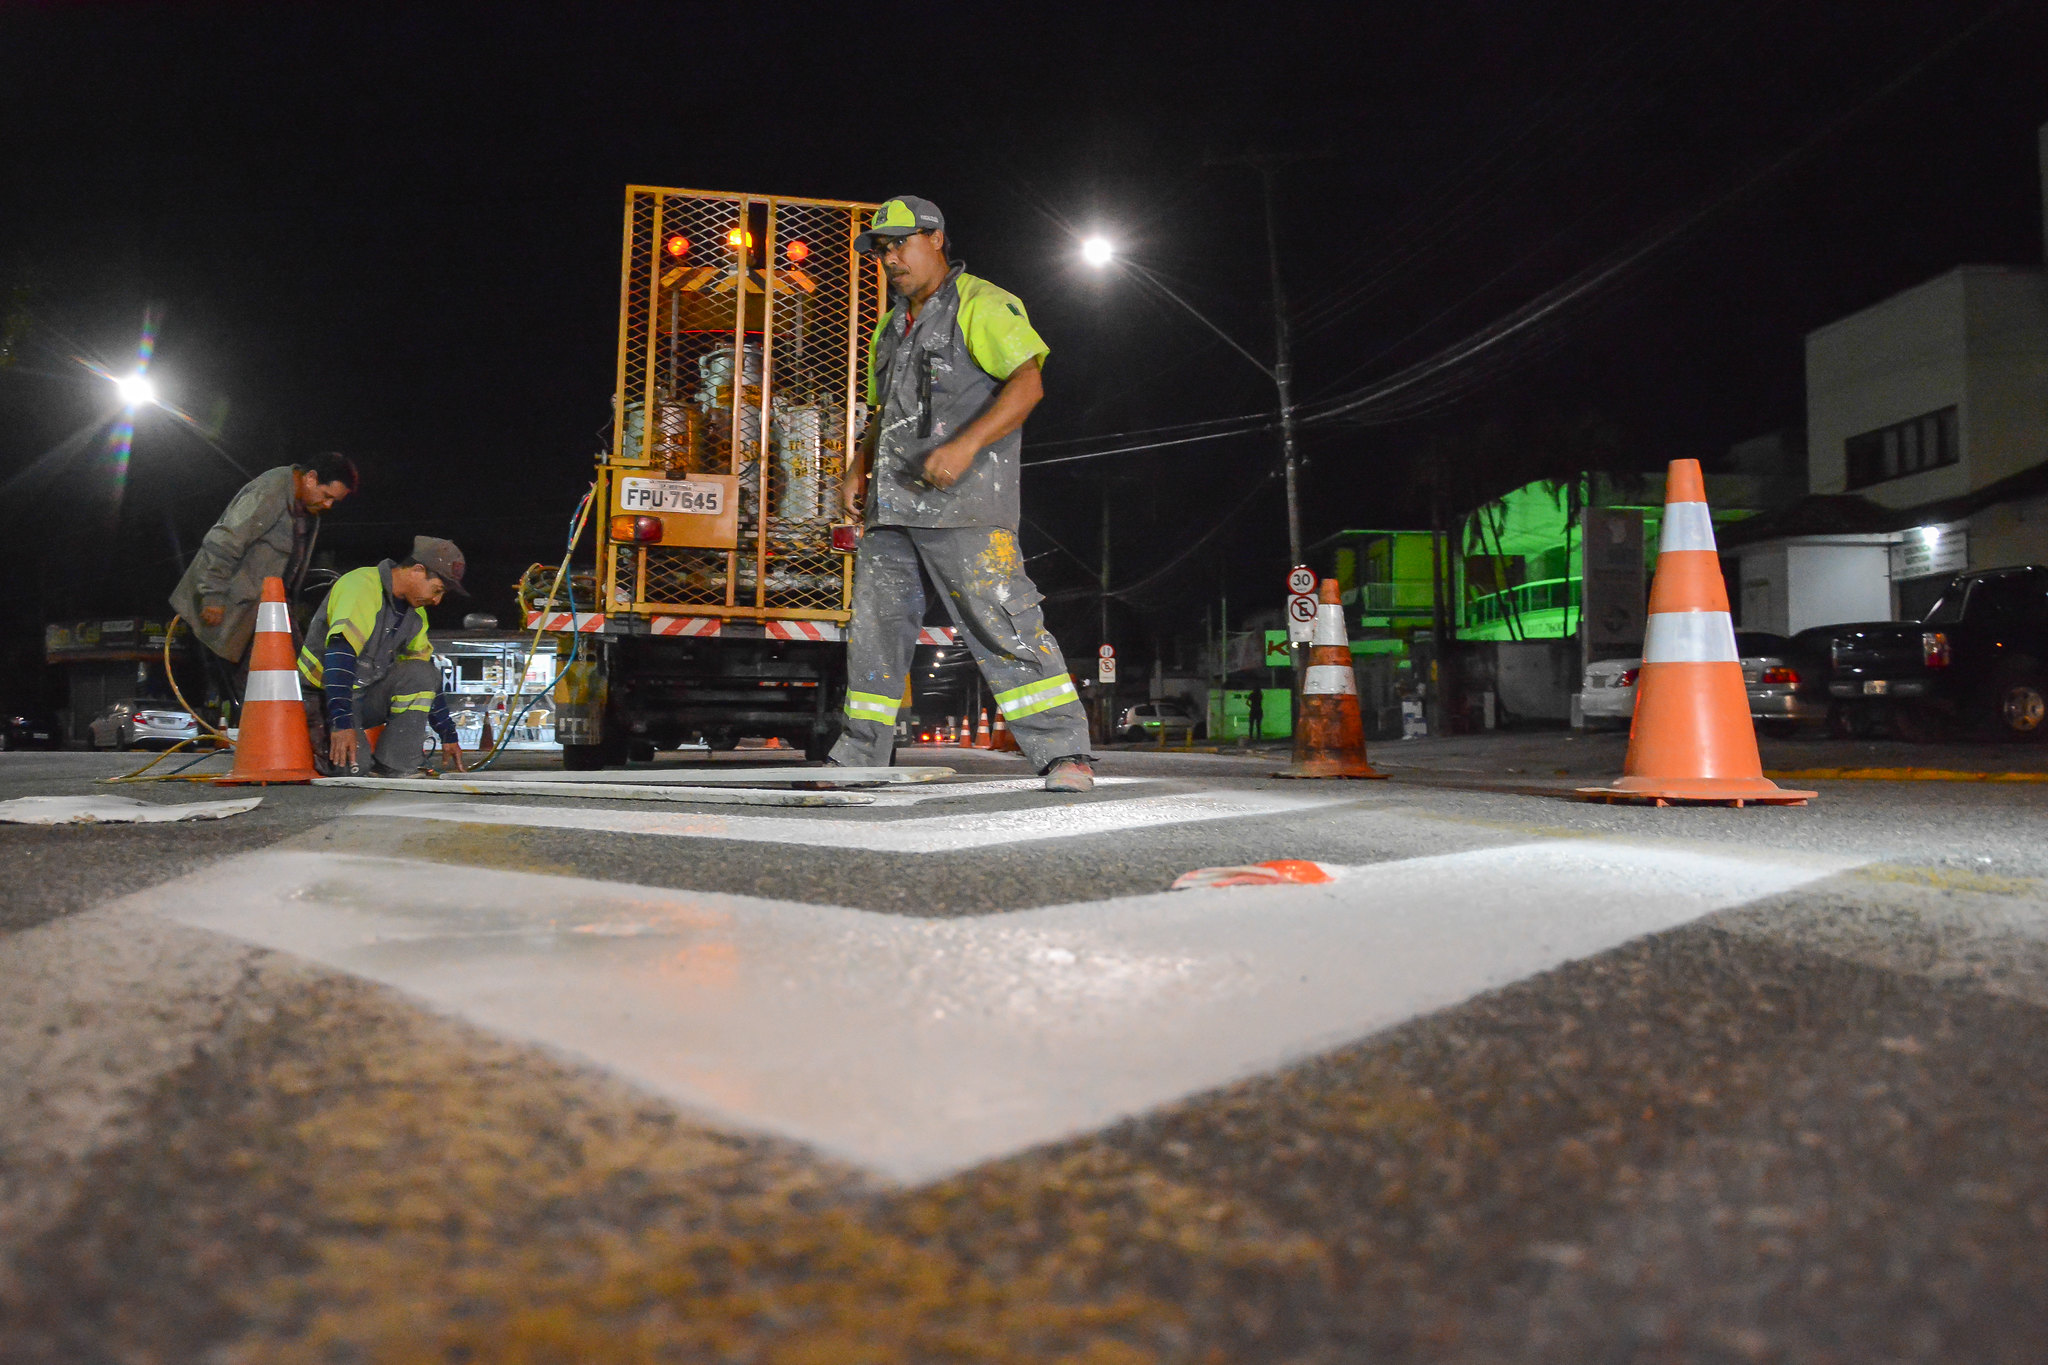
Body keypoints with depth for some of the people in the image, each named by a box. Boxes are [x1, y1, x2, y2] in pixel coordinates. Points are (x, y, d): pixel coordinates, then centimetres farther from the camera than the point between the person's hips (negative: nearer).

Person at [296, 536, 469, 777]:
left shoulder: (415, 613, 6)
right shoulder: (360, 586, -20)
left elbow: (428, 679, 14)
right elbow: (340, 655, -31)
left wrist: (448, 736, 10)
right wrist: (342, 723, -40)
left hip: (366, 695, 7)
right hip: (325, 696, -7)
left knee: (421, 674, -19)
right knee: (351, 765, -29)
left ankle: (393, 769, -17)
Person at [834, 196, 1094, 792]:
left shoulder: (980, 304, 0)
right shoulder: (891, 328, 26)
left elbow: (1028, 383, -13)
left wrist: (966, 443, -26)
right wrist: (857, 468, 14)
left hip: (963, 499, -8)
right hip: (893, 500, 8)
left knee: (999, 620, -15)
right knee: (874, 625, 7)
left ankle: (1064, 755, -14)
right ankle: (857, 760, 16)